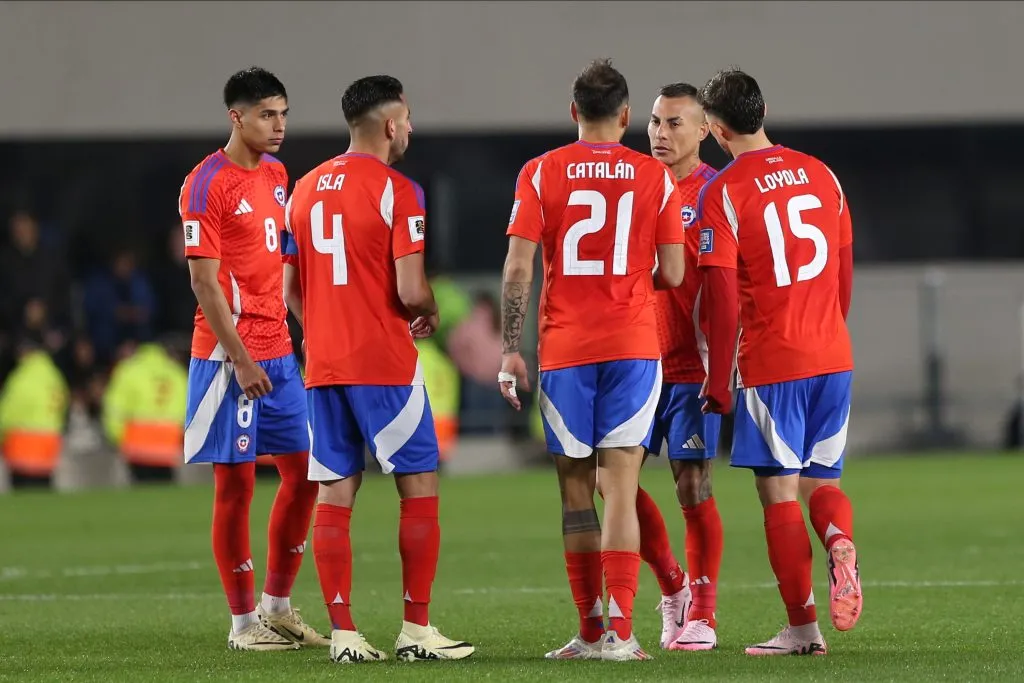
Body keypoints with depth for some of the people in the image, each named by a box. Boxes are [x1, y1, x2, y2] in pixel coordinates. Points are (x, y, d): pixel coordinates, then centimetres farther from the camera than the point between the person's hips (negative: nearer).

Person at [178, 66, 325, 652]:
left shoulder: (276, 174, 12)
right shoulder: (207, 184, -11)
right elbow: (204, 281, -14)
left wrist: (287, 332, 13)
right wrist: (239, 358, -17)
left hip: (278, 351, 8)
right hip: (230, 354, -8)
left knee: (303, 472, 9)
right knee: (236, 483, -3)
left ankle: (278, 605, 20)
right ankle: (244, 623, 4)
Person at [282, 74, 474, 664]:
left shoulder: (305, 189, 10)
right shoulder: (397, 191, -11)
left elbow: (291, 289, 13)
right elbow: (410, 290, -16)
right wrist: (430, 315, 5)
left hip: (323, 366, 6)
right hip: (386, 366, -6)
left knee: (335, 495, 6)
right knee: (420, 487, 3)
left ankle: (343, 634, 3)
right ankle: (417, 631, 1)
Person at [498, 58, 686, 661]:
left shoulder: (541, 174, 1)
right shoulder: (655, 177, 2)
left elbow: (518, 269, -5)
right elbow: (672, 273, 1)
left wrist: (511, 351, -2)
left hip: (564, 351, 0)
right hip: (634, 346, 0)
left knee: (577, 491, 8)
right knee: (621, 489, -4)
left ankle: (591, 632, 10)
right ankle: (620, 633, -12)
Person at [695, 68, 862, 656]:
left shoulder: (723, 193, -9)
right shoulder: (821, 175, 8)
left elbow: (724, 299, -12)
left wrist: (717, 381, -4)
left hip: (771, 364, -5)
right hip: (835, 360, 5)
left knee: (780, 490, 2)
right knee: (823, 480, 15)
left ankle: (803, 628, 1)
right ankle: (840, 542, -17)